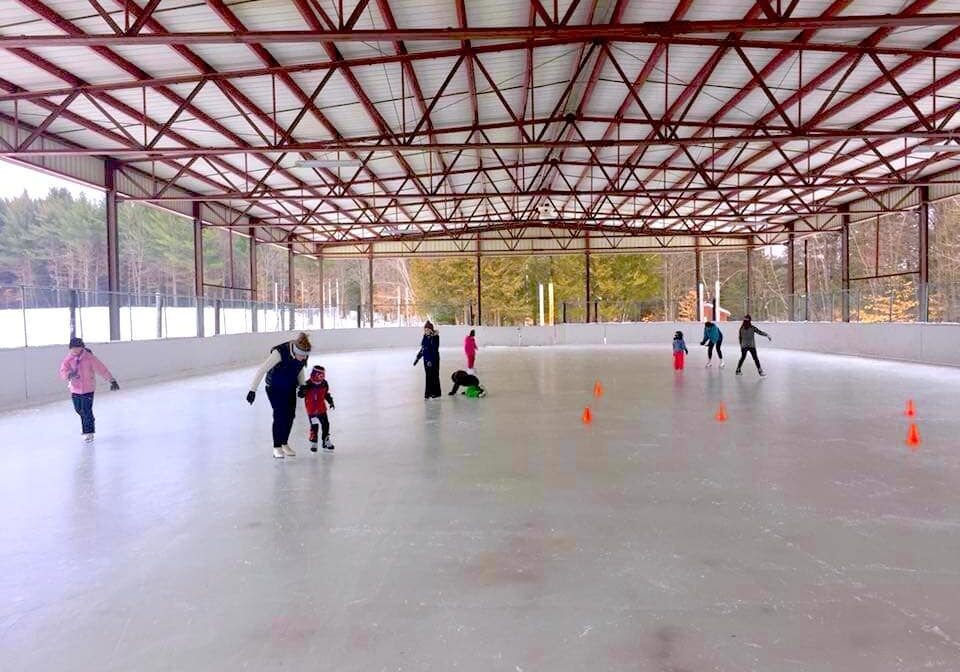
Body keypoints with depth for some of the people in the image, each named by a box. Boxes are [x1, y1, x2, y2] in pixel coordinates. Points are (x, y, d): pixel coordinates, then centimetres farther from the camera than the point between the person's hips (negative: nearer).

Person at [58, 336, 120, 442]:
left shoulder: (89, 357, -14)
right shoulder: (68, 359, -5)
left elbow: (102, 369, -14)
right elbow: (63, 372, -11)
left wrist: (112, 380, -15)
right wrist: (70, 374, -34)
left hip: (88, 388, -4)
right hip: (75, 389, 4)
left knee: (86, 410, -6)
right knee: (78, 409, 18)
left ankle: (88, 432, 7)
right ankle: (89, 421, 46)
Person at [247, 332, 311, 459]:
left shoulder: (304, 354, -14)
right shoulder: (280, 352, -32)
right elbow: (262, 370, -30)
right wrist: (253, 390, -30)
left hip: (290, 388, 5)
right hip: (275, 387, -5)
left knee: (290, 415, 5)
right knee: (280, 415, -11)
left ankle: (284, 444, 23)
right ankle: (277, 448, 1)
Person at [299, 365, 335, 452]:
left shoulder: (324, 384, -4)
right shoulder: (307, 385, -17)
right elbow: (300, 394, -13)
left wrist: (330, 402, 9)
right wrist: (302, 392, -34)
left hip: (322, 409, 4)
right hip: (311, 410, -4)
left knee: (325, 424, 8)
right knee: (314, 426, -6)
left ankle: (326, 441, 23)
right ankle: (313, 443, 9)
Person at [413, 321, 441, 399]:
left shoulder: (435, 337, -13)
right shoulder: (425, 337, 7)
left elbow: (435, 350, -19)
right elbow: (422, 348, 15)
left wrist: (431, 360, -25)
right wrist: (418, 358, 14)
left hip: (433, 359, -6)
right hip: (426, 359, 6)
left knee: (434, 376, 2)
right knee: (428, 376, 10)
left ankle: (436, 393, 12)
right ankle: (428, 392, 17)